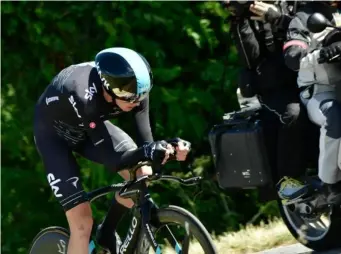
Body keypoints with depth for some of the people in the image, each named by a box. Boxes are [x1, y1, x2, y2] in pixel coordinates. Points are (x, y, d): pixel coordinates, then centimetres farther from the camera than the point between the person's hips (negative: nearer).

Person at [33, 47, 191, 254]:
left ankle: (107, 235, 5)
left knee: (141, 173, -18)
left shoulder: (132, 89, -28)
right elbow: (111, 160, -40)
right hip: (53, 132, -5)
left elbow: (145, 142, -25)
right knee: (82, 221, -15)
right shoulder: (86, 97, -43)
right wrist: (147, 153, -57)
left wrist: (170, 147, -45)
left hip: (89, 126, 5)